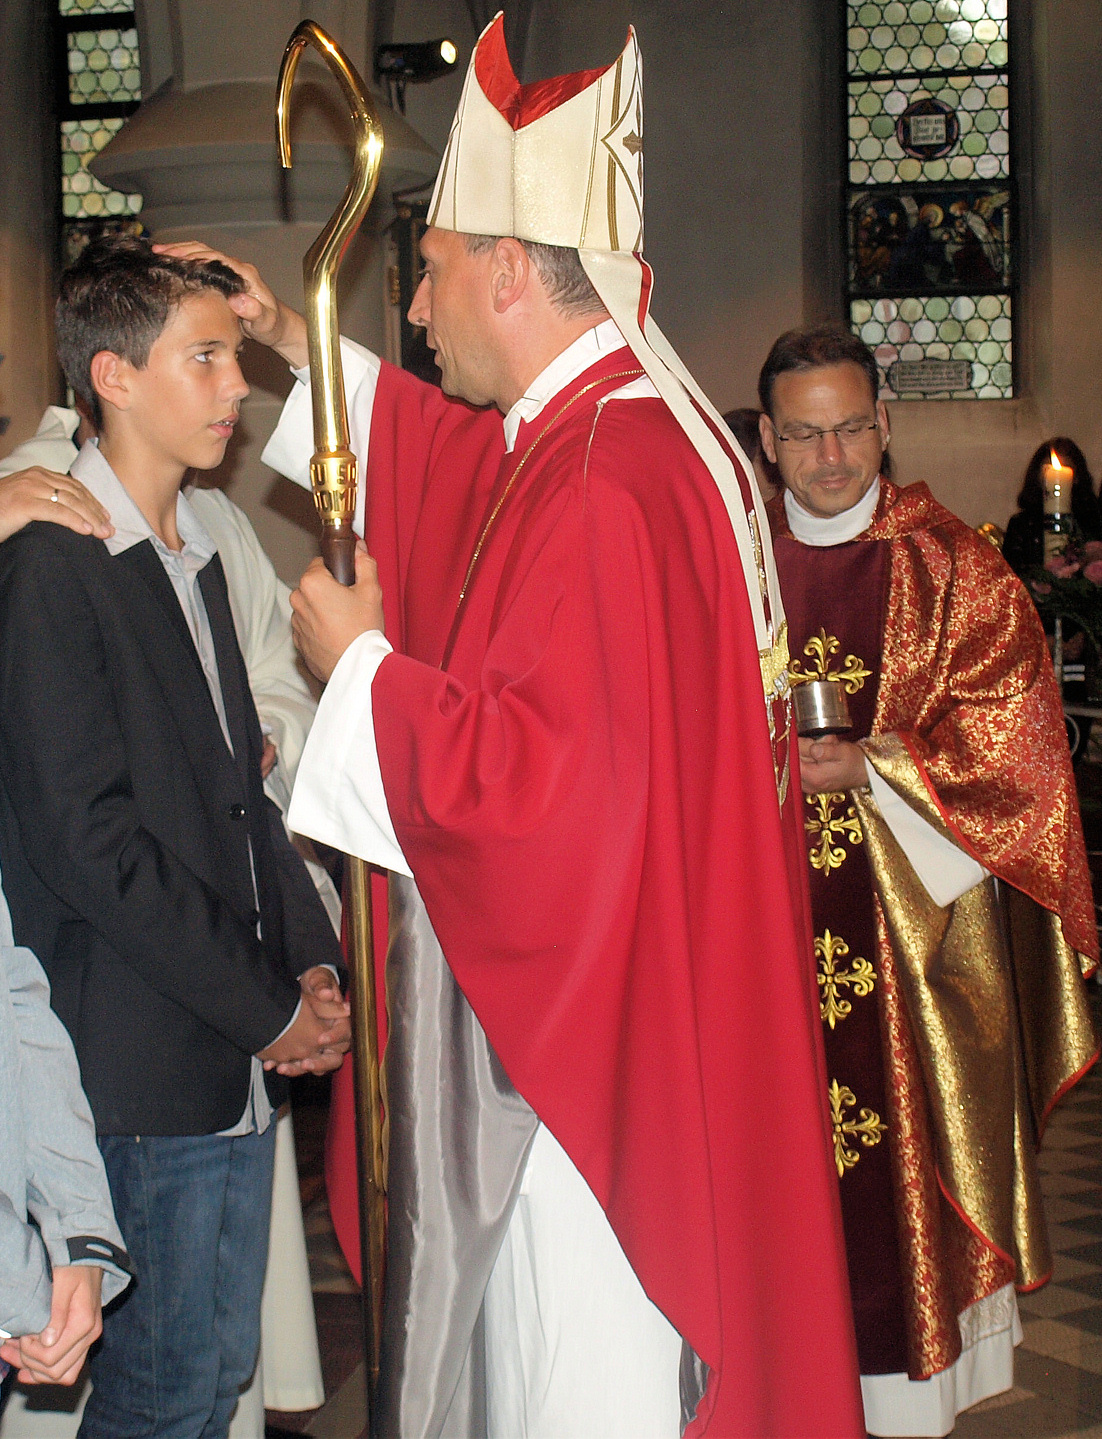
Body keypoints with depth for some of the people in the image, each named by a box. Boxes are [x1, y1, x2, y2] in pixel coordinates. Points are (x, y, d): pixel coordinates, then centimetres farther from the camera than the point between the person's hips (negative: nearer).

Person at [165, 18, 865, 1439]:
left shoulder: (605, 490, -25)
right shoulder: (606, 425, 7)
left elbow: (538, 772, -29)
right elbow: (464, 454, 29)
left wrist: (365, 663, -15)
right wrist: (295, 339, 26)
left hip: (590, 1016, -10)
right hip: (565, 991, 10)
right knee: (534, 1325, 22)